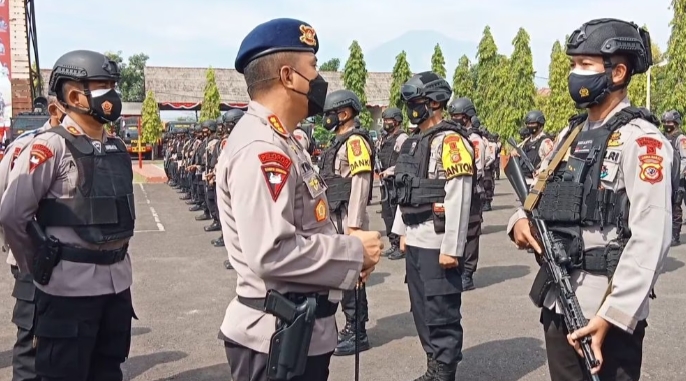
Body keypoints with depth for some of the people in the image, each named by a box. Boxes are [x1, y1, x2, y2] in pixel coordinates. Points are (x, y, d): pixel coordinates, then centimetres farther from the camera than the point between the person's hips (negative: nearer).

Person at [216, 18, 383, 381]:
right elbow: (272, 253, -30)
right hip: (277, 337, -10)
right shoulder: (261, 149, -22)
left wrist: (347, 247, 1)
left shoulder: (277, 143, 12)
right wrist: (354, 251, -18)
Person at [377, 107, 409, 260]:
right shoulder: (384, 138, 16)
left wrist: (388, 171, -18)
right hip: (385, 182, 9)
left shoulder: (402, 138, -11)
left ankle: (401, 246, 1)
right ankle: (393, 244, 24)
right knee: (387, 214, 13)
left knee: (397, 214, -7)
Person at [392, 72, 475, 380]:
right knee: (421, 310, 17)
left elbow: (459, 199, -19)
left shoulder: (450, 141, -13)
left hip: (438, 244, -9)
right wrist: (402, 232, 19)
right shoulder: (413, 143, 15)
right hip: (415, 242, 9)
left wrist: (452, 248, -21)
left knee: (442, 314, 0)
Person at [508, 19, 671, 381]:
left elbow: (650, 240, -19)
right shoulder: (571, 134, 12)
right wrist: (521, 221, -6)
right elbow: (542, 195, 17)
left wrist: (611, 315, -23)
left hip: (606, 313, -7)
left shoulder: (639, 139, -12)